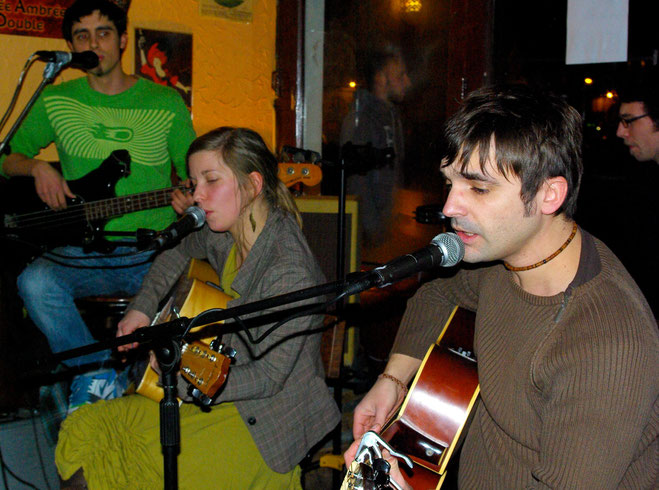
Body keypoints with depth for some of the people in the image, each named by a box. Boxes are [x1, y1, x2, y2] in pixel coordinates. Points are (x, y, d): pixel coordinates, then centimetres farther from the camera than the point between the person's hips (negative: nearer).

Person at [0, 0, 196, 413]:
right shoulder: (56, 101, 11)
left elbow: (192, 174, 10)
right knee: (35, 282, -30)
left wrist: (188, 197, -14)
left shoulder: (166, 103, 6)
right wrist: (36, 166, -4)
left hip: (152, 251, 0)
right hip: (82, 252, 1)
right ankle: (99, 377, -12)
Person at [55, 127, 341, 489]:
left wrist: (183, 379, -30)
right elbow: (177, 256, 21)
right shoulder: (223, 236, -2)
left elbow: (268, 376, -25)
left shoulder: (289, 271, -27)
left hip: (266, 420, -7)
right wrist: (142, 309, 8)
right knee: (83, 431, -2)